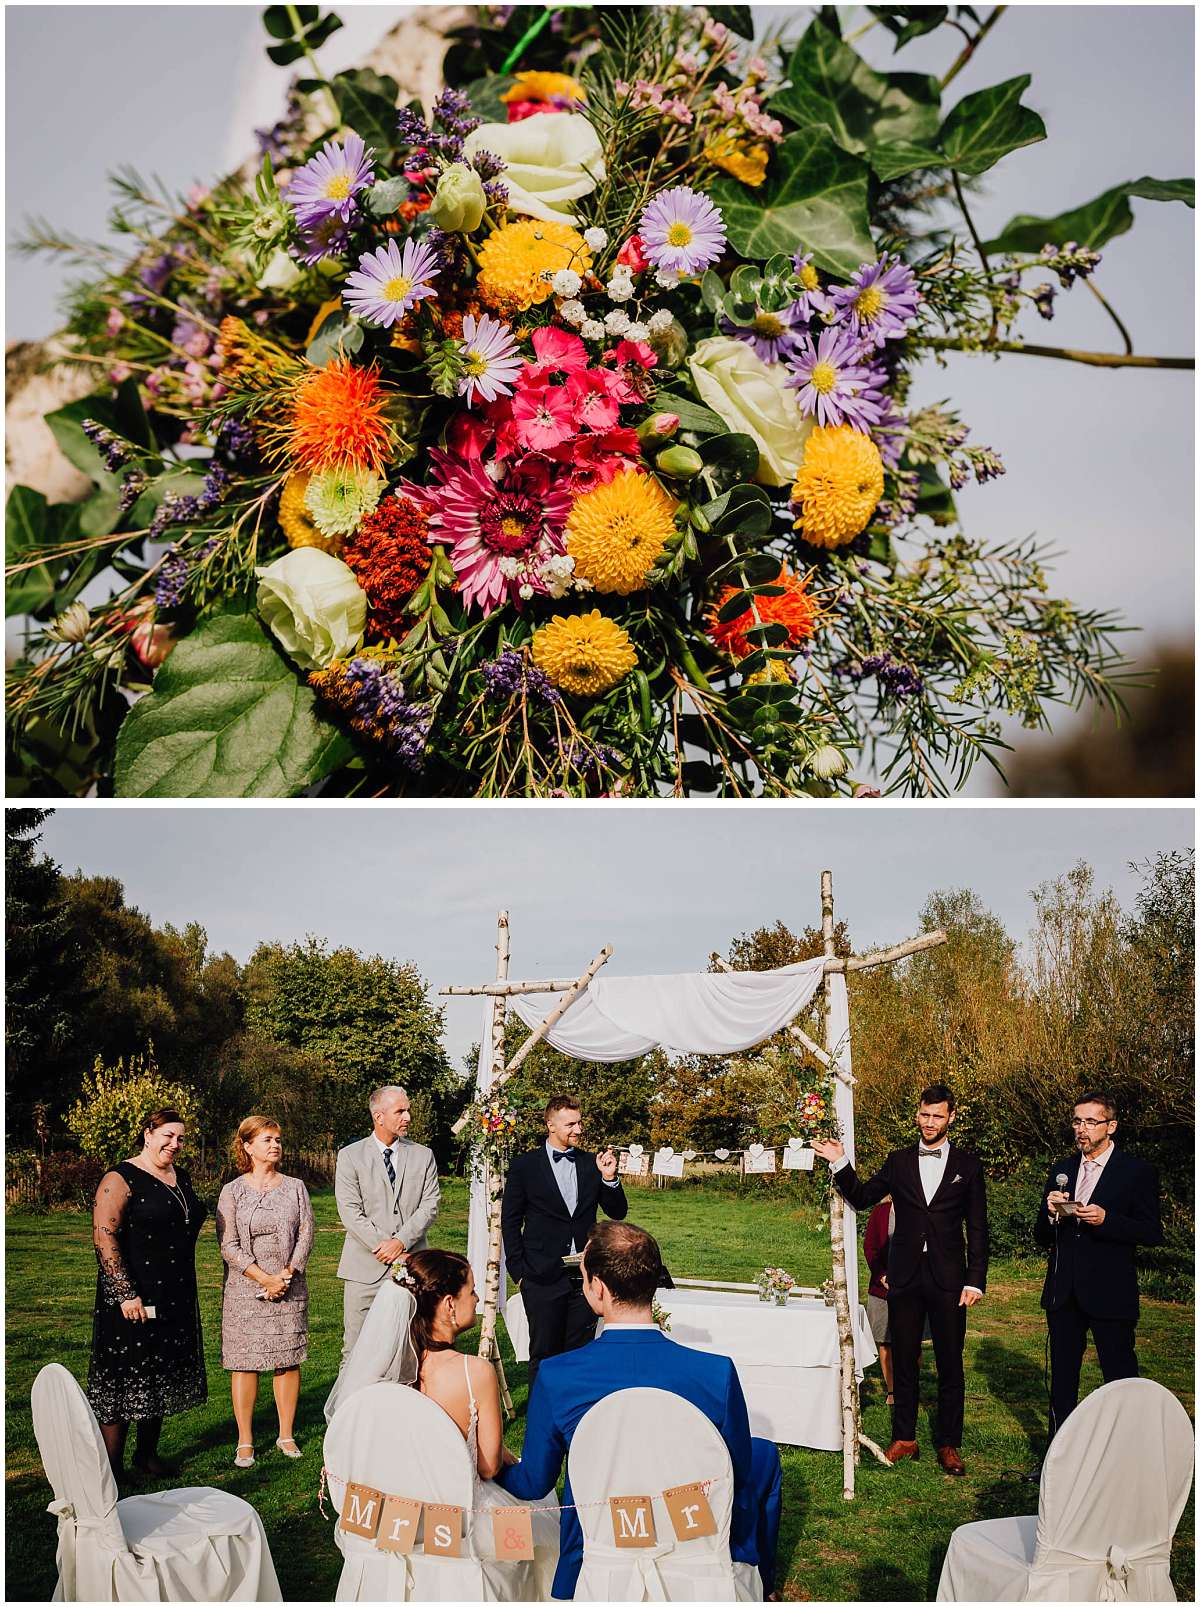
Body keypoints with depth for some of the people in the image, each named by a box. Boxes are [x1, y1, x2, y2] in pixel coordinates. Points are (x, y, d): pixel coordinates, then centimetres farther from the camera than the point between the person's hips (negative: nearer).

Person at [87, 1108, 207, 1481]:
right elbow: (104, 1237, -18)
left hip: (176, 1298, 8)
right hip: (134, 1299, -7)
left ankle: (147, 1454, 27)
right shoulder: (121, 1179, -11)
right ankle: (112, 1469, 2)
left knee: (160, 1379, 14)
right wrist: (126, 1293, -22)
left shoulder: (181, 1178, 12)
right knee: (123, 1382, -4)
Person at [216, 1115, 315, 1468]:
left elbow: (306, 1234, 2)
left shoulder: (295, 1187, 8)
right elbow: (228, 1245, -6)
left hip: (290, 1289, 2)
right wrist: (265, 1279, -13)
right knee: (244, 1362, -1)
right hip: (245, 1290, -2)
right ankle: (245, 1441, 7)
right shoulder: (233, 1191, 0)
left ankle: (286, 1434, 15)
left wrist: (287, 1274, -11)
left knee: (289, 1359, 4)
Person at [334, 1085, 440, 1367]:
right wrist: (383, 1248, -12)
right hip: (365, 1268, -2)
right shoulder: (350, 1156, 2)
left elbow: (430, 1206, 2)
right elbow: (351, 1212, -5)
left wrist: (401, 1241, -12)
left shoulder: (423, 1155, 10)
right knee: (356, 1349, 0)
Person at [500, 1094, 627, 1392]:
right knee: (544, 1355, 4)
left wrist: (609, 1177, -9)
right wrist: (518, 1270, -3)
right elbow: (510, 1220, 2)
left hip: (584, 1276, 3)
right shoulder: (525, 1166, -1)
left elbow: (618, 1212, 9)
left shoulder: (592, 1163, 7)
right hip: (543, 1278, -3)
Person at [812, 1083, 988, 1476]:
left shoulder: (967, 1165, 2)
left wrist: (976, 1281, -5)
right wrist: (840, 1163, -8)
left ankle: (948, 1444, 15)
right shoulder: (898, 1162, 8)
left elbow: (977, 1228, 2)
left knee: (950, 1365, 4)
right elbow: (861, 1198, 7)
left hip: (948, 1280, -2)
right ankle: (903, 1439, 20)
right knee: (903, 1361, 9)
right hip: (905, 1278, 2)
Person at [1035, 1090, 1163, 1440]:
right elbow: (1042, 1237, 12)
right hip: (1063, 1294, 5)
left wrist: (1106, 1220, -21)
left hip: (1110, 1294, -5)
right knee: (1062, 1381, 13)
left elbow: (1153, 1233, -8)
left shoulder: (1137, 1172, -3)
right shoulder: (1061, 1171, 11)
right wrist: (1051, 1214, -10)